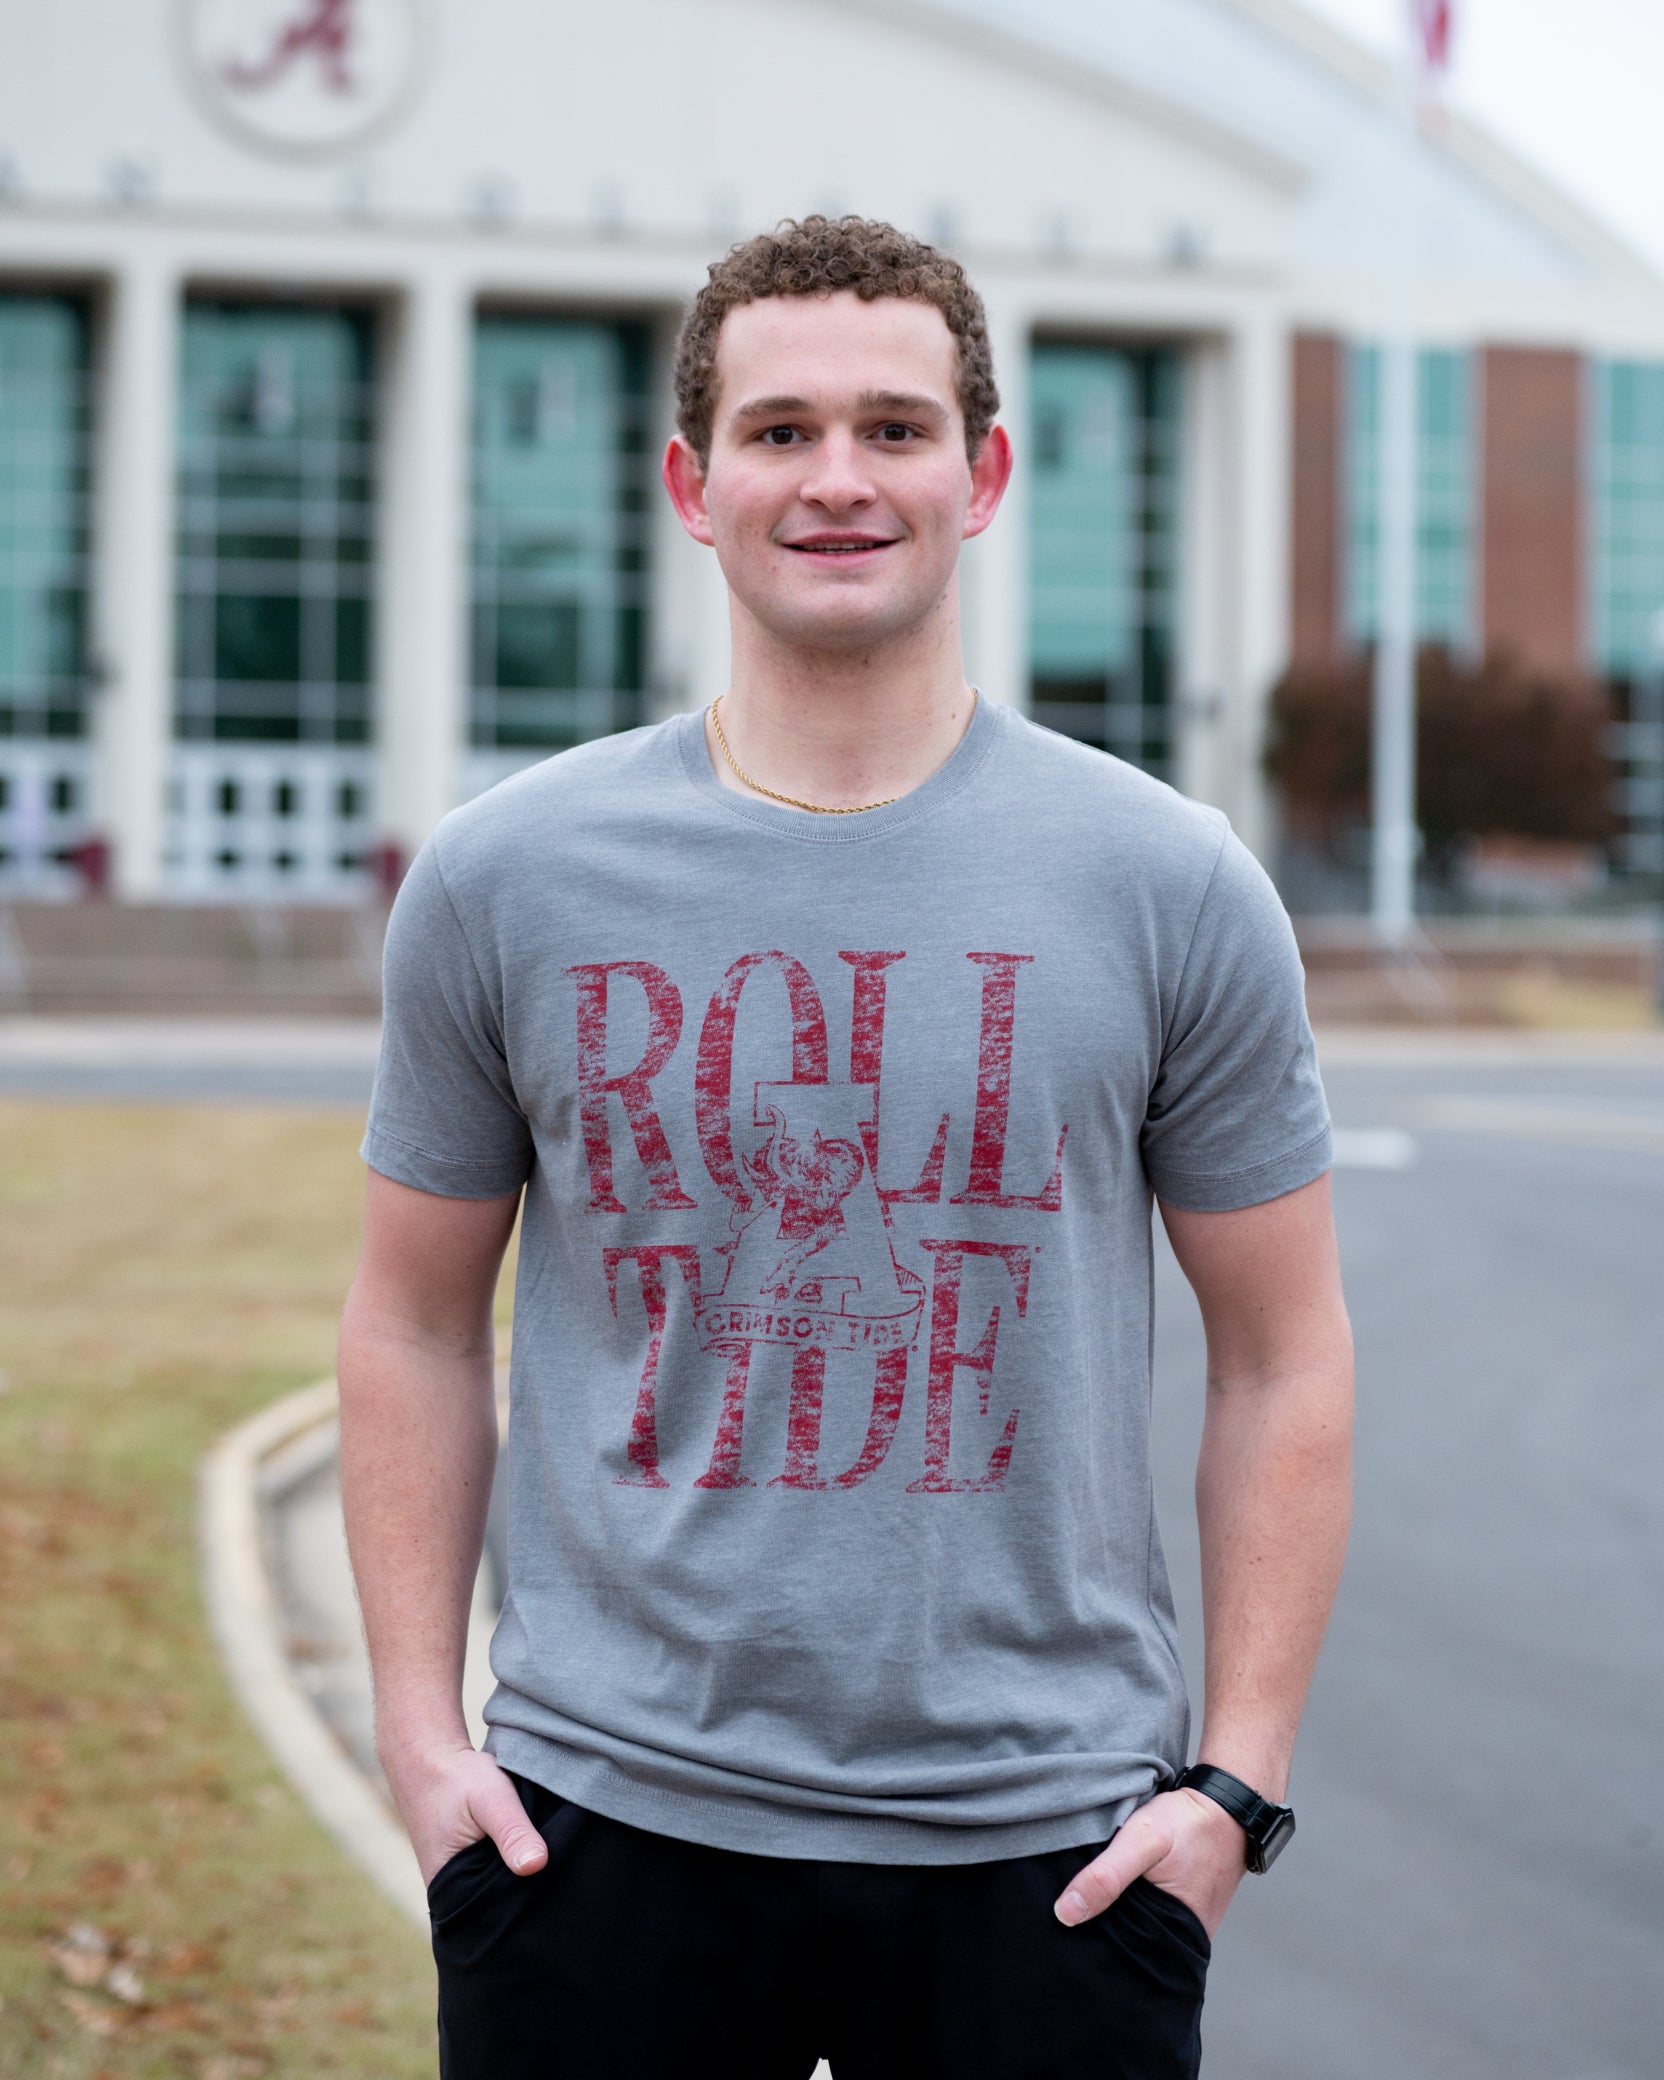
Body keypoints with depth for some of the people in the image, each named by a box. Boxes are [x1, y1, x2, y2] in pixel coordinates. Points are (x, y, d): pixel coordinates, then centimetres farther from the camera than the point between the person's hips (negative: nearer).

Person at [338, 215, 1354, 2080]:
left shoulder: (1170, 890, -1)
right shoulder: (504, 882, 1)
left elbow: (1282, 1356, 3)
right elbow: (415, 1320, 8)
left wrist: (1237, 1783, -2)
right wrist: (418, 1724, 1)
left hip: (1043, 1842, 0)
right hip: (601, 1813, 1)